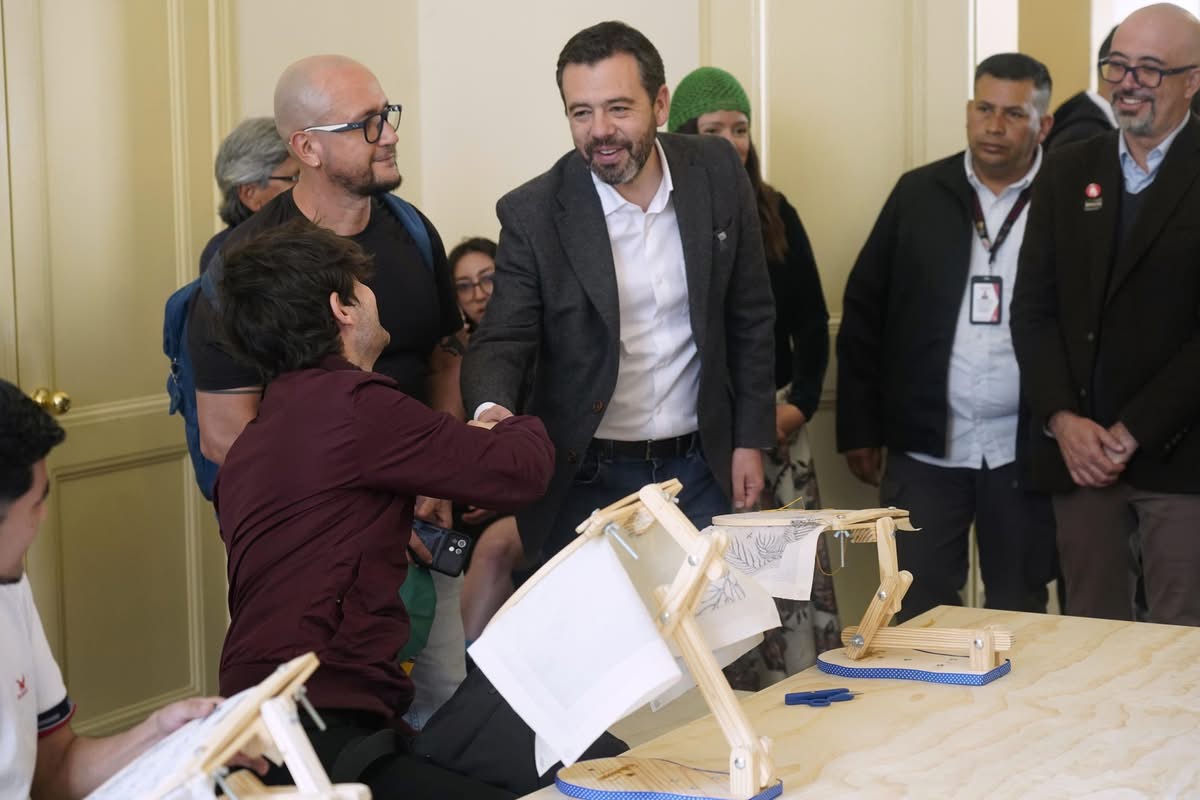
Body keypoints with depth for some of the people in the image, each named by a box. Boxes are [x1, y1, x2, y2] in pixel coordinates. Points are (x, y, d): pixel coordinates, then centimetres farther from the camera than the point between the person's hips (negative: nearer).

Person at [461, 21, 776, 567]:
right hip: (584, 480, -2)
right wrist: (493, 411, -33)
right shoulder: (534, 213, -12)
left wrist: (749, 439, 5)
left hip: (701, 468, 2)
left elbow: (749, 316, 5)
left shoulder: (718, 174, -5)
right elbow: (501, 341, -10)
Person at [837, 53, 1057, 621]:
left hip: (1025, 450, -1)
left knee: (1019, 613, 10)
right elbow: (863, 313, 6)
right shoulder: (920, 195, 4)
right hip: (925, 446, 1)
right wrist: (859, 427, 3)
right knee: (920, 613, 5)